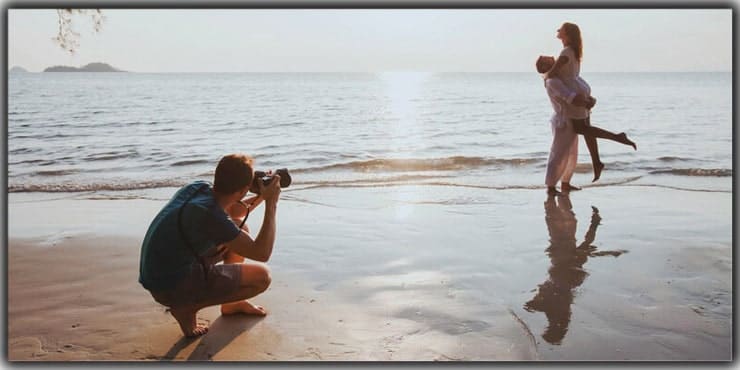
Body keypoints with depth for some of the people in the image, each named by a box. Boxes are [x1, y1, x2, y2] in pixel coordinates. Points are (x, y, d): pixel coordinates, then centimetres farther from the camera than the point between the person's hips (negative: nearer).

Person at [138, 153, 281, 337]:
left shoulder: (198, 187, -4)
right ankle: (187, 308, -1)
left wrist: (260, 196, 5)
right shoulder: (210, 214, -30)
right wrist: (271, 204, -20)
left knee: (241, 230, 15)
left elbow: (231, 213, 19)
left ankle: (231, 303, 24)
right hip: (172, 288, -9)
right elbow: (261, 253, -25)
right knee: (261, 276, -7)